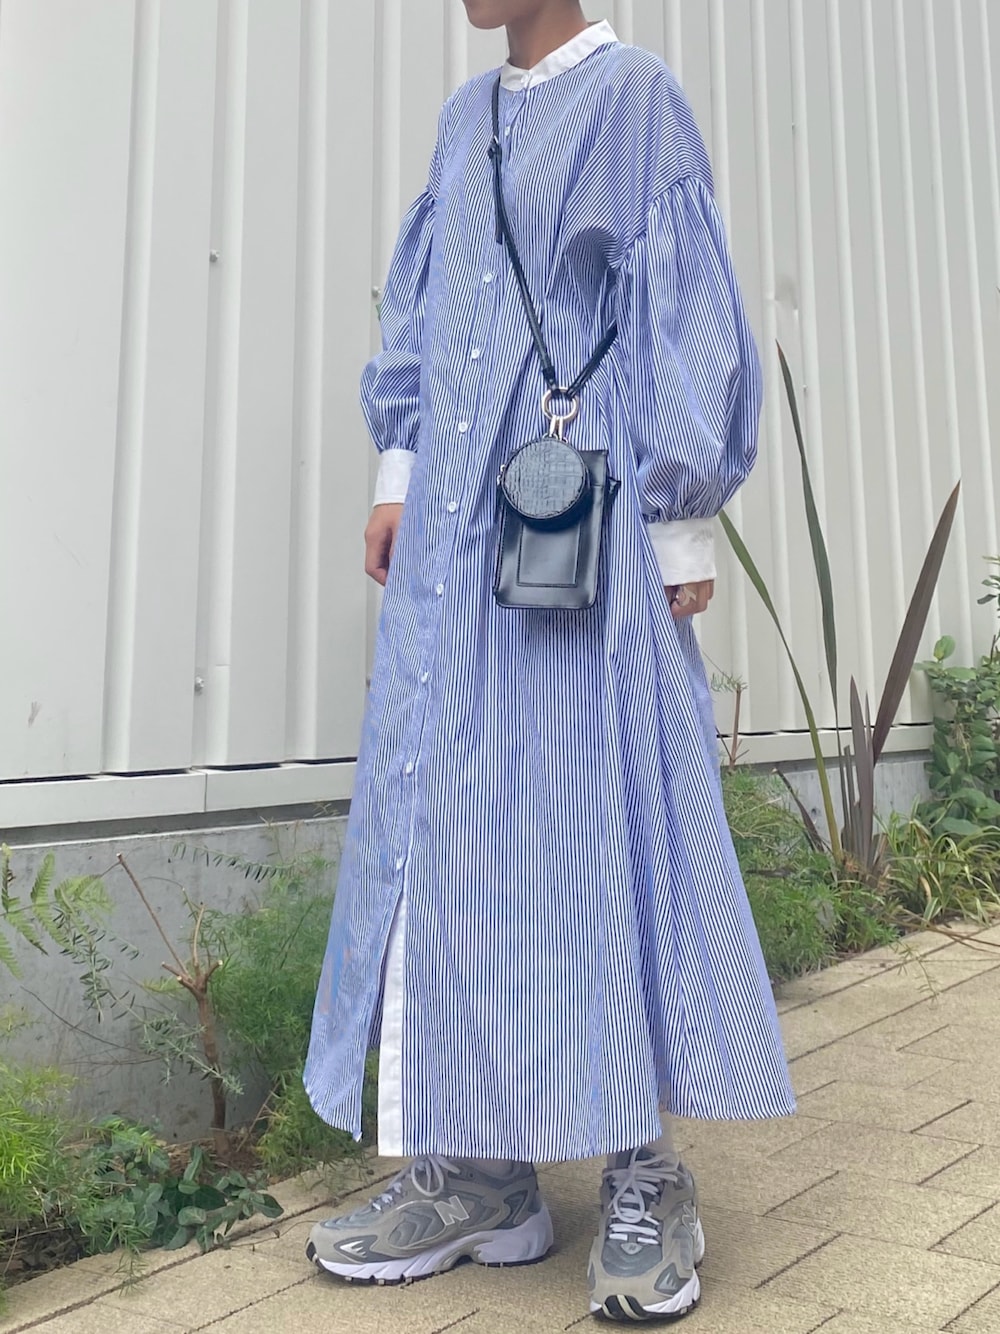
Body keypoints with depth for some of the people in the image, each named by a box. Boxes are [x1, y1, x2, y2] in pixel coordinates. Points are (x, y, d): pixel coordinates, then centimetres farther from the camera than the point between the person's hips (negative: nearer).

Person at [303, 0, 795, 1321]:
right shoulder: (466, 118, 24)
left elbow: (685, 309, -3)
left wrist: (684, 520, -10)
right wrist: (398, 474, 10)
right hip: (460, 520, 6)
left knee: (596, 809, -7)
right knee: (448, 818, 1)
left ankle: (644, 1167, 8)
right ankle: (481, 1169, 11)